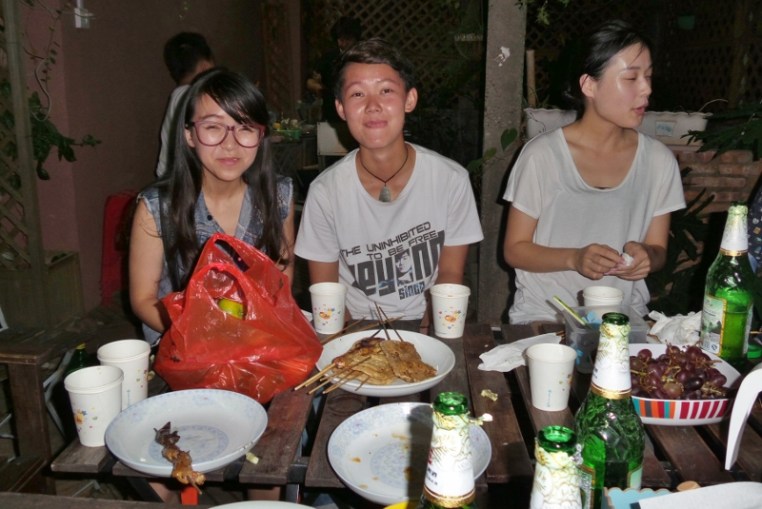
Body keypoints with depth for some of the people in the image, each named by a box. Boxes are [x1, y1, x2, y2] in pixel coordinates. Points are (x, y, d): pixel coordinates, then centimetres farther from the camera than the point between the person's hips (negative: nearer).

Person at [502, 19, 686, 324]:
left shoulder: (659, 161, 2)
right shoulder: (541, 155, -9)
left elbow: (658, 250, 11)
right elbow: (514, 250, -4)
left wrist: (646, 256, -12)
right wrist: (574, 259, -20)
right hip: (543, 317, -3)